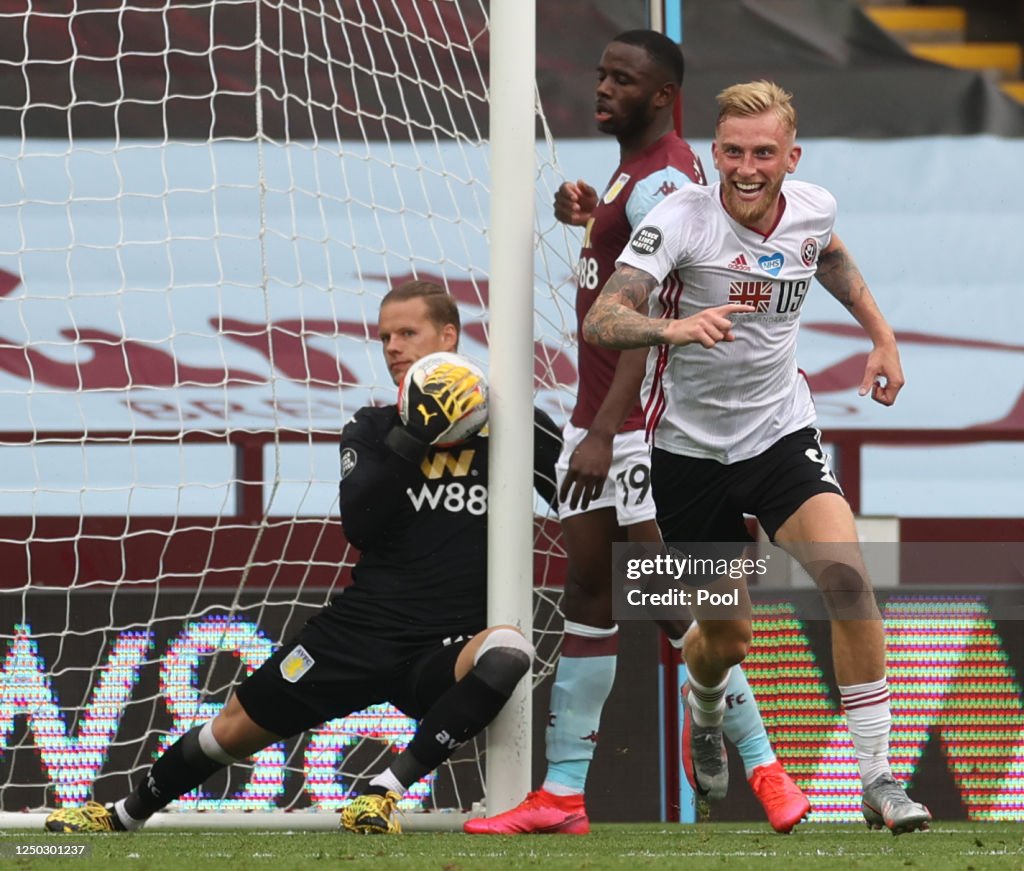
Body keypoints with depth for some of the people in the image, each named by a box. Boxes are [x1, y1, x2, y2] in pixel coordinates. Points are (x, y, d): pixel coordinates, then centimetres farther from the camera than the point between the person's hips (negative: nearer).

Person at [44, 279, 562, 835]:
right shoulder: (372, 431, 9)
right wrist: (411, 439, -19)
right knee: (239, 724, 3)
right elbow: (359, 525, -9)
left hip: (450, 644, -2)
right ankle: (124, 815, 28)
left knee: (508, 652, -36)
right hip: (365, 626, 2)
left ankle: (385, 791, -29)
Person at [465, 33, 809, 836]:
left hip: (646, 420, -10)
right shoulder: (638, 167, 15)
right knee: (588, 596, 8)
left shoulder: (662, 181, -16)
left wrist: (605, 431, -29)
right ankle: (563, 794, 8)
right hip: (598, 413, 10)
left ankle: (763, 766, -2)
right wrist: (588, 213, 13)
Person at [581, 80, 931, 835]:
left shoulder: (813, 209, -6)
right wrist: (673, 326, -50)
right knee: (726, 637, 8)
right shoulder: (681, 220, -20)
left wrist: (881, 334, 18)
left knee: (846, 573, -24)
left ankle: (878, 778, -16)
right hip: (691, 447, -2)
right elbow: (601, 320, -32)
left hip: (781, 432, 2)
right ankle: (704, 709, 49)